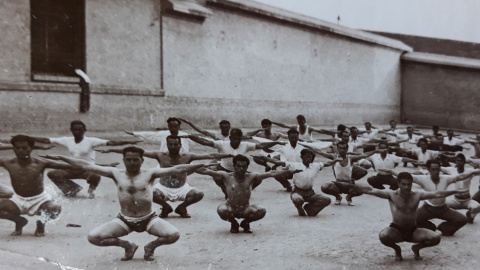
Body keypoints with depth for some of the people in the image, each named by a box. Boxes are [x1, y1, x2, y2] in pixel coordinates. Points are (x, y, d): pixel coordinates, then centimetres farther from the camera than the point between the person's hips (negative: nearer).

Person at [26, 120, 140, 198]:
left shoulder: (90, 141, -13)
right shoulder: (67, 140, -2)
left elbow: (110, 142, -22)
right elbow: (47, 140, 1)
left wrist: (129, 142, -33)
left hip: (88, 169, -4)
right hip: (72, 169, 4)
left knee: (96, 176, -37)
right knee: (52, 174, -10)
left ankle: (91, 190, 3)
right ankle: (73, 188, 11)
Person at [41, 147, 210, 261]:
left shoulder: (150, 174, -7)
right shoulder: (116, 174, -1)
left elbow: (176, 169, -17)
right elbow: (87, 166, -2)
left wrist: (199, 165, -30)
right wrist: (61, 158, -5)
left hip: (149, 219, -2)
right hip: (124, 220, 2)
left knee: (174, 235, -26)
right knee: (93, 237, -15)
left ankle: (151, 247, 10)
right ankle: (127, 245, 12)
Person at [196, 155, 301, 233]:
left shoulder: (251, 177, -3)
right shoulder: (227, 176, -7)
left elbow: (271, 173, -6)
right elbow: (207, 172, -12)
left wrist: (290, 172, -10)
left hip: (245, 209, 1)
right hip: (231, 208, -1)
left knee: (261, 211, -27)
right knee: (221, 210, -35)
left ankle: (245, 223, 9)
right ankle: (233, 223, 4)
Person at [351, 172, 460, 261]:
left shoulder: (417, 195, -6)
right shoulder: (392, 195, -14)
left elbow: (437, 194, -9)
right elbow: (370, 190, -23)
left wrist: (455, 191, -19)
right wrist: (352, 186, -35)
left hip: (413, 231, 2)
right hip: (396, 230, -2)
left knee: (436, 238, -20)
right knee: (383, 236, -36)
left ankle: (416, 248, 14)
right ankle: (397, 249, 2)